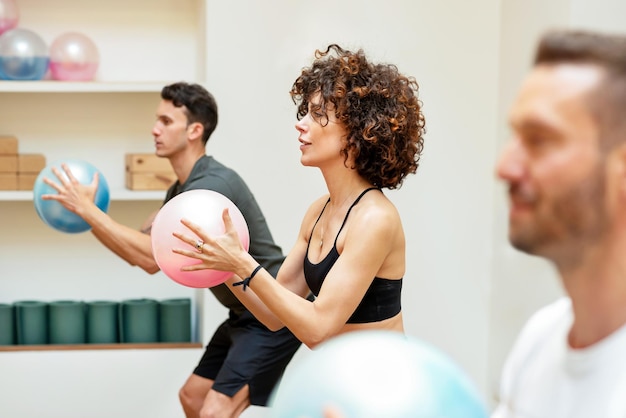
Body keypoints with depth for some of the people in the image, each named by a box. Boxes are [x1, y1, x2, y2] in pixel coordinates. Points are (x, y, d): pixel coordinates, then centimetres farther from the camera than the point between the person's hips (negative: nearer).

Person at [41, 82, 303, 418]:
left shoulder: (212, 185, -23)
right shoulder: (181, 189, 9)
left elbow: (152, 258, -30)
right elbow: (138, 250, 8)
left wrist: (87, 209, -25)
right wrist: (86, 216, -6)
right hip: (246, 314, 10)